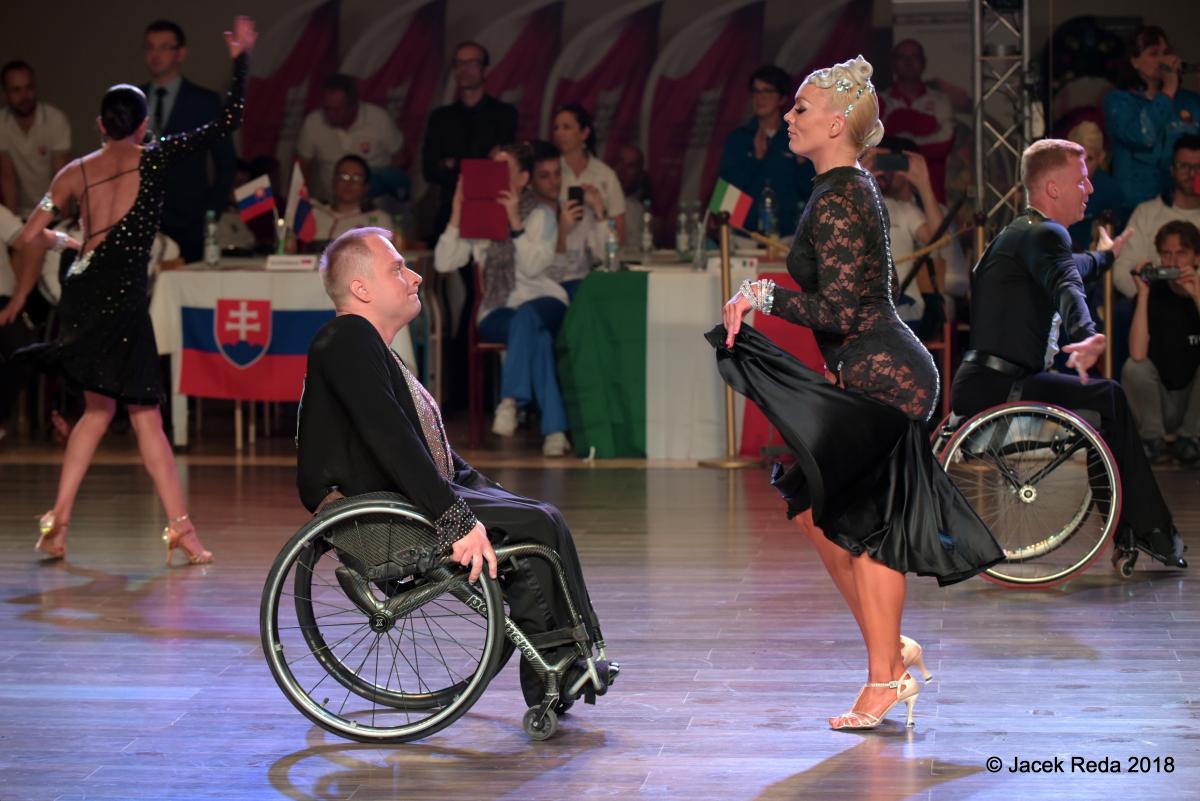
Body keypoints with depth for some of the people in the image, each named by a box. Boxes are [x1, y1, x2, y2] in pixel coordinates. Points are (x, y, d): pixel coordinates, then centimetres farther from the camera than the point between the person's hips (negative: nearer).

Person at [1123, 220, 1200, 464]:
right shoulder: (1153, 294, -8)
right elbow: (1138, 354, -24)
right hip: (1159, 404, 0)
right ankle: (1153, 439, -6)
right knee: (1133, 367, -26)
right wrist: (1143, 294, -24)